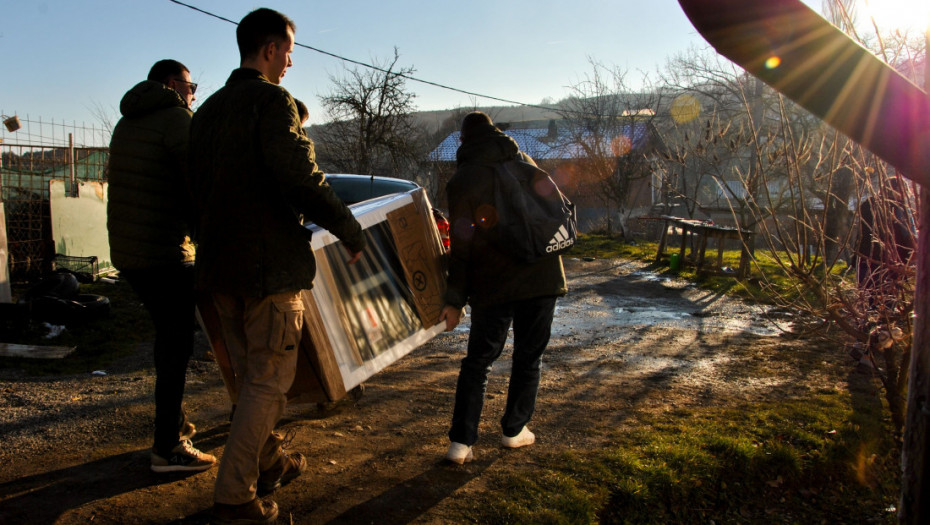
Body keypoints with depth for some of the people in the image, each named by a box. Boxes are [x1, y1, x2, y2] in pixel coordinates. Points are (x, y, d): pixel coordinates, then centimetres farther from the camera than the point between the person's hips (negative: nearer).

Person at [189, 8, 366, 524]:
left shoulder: (207, 109, 16)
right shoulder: (271, 100, -10)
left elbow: (197, 188, 19)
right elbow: (301, 179, -22)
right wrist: (351, 230, -12)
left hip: (219, 265, 9)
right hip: (269, 263, -8)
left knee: (248, 373, 19)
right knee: (268, 380, 1)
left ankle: (267, 464, 33)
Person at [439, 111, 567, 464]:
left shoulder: (462, 180, -4)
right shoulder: (524, 163, 7)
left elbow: (462, 246, -6)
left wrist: (455, 299, -1)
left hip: (492, 284, -2)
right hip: (541, 276, 2)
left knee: (478, 360, 7)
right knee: (528, 357, 15)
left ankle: (461, 442, 3)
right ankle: (515, 430, 24)